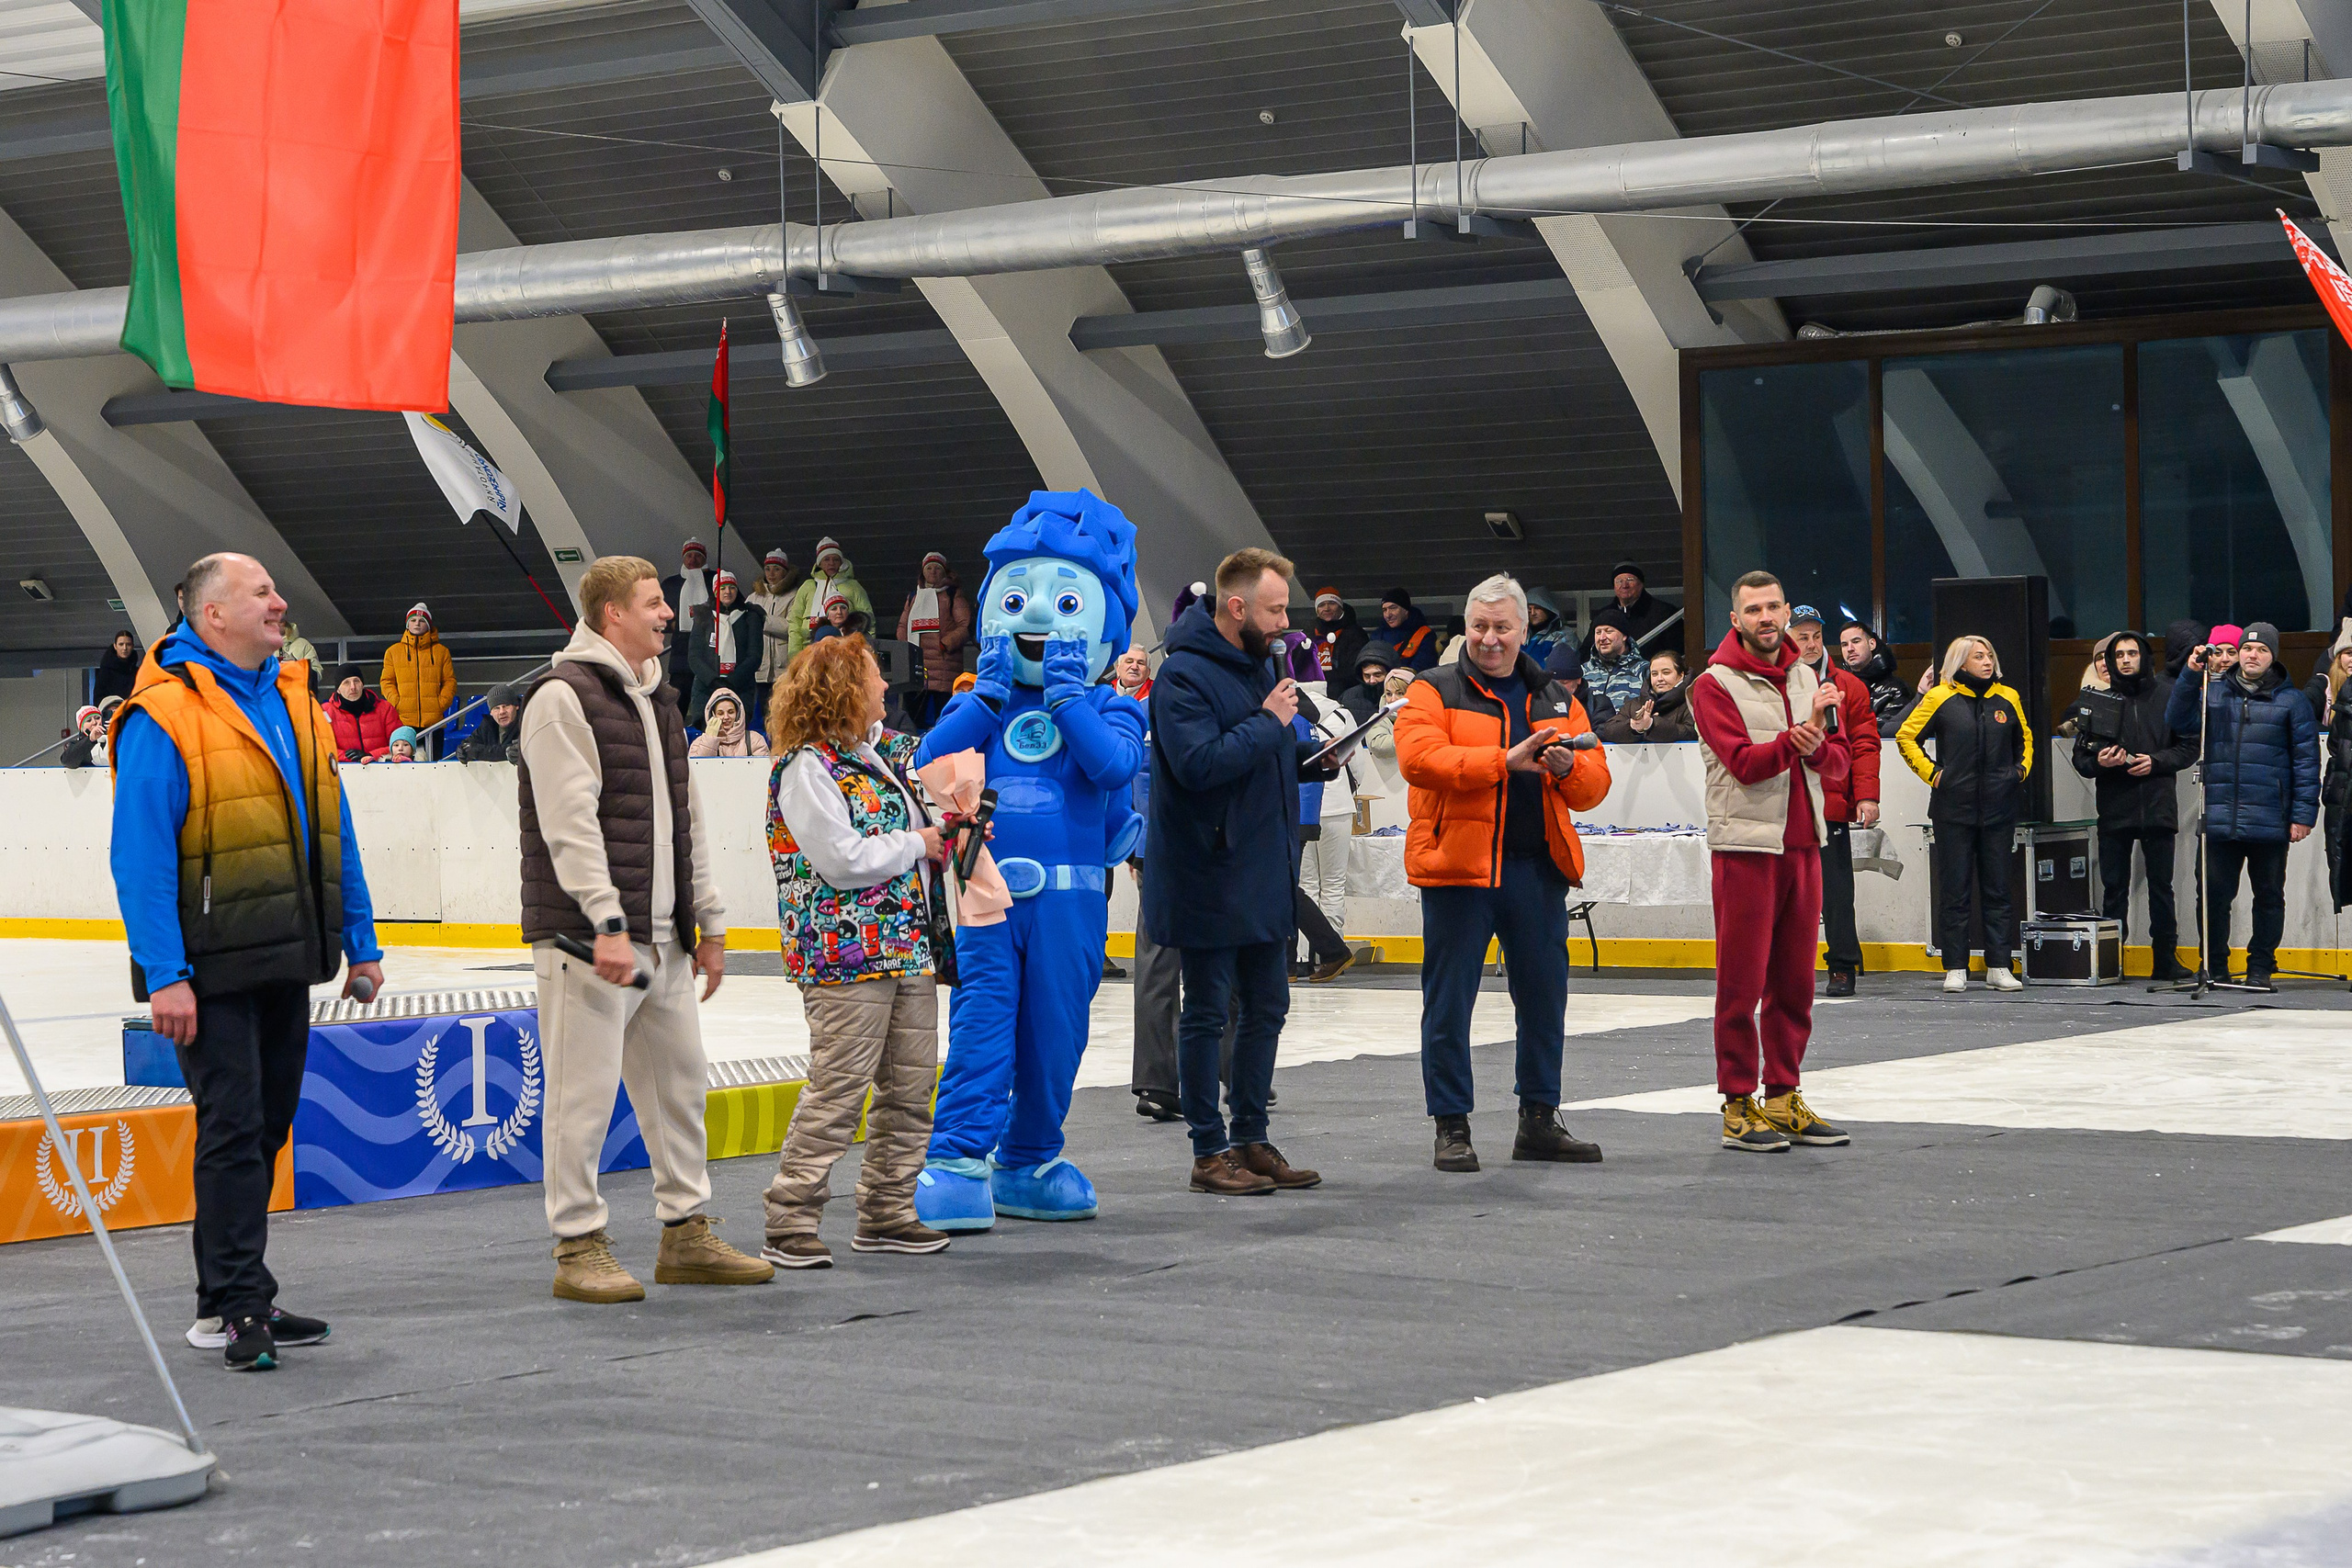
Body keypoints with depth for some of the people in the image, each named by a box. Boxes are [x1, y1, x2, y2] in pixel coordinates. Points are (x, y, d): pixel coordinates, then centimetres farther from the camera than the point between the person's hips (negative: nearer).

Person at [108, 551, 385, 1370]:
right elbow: (140, 855, -16)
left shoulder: (294, 703, 12)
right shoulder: (163, 716, -12)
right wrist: (163, 975, -20)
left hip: (286, 963, 8)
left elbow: (333, 834, 17)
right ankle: (234, 1305, -3)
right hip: (212, 969, -8)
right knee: (233, 1129, -8)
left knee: (264, 1129, 12)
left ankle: (233, 1299, 21)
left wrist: (359, 941, 15)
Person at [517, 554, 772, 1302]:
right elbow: (570, 825, -18)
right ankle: (579, 1250, 3)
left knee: (678, 1082, 13)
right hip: (588, 938, -9)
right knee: (584, 1094, -5)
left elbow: (687, 819, 23)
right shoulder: (564, 698, -10)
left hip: (662, 937, 9)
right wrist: (607, 922, -24)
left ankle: (686, 1237, 22)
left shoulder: (657, 700, 19)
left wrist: (708, 923, 19)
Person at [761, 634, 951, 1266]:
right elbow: (843, 860, -19)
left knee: (911, 1083, 10)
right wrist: (918, 844, -8)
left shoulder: (879, 751, 16)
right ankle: (789, 1225, -6)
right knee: (838, 1088, -10)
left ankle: (886, 1212, 20)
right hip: (846, 953, -9)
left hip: (908, 947, 9)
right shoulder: (805, 767, -11)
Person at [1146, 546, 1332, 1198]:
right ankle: (1211, 1152, 7)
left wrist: (1311, 755, 5)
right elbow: (1198, 763, -28)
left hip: (1263, 873, 9)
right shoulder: (1184, 674, -17)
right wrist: (1269, 723, -21)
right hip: (1209, 880, -9)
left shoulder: (1255, 663, 13)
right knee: (1207, 1013, 0)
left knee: (1267, 1006, 13)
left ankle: (1251, 1138, 23)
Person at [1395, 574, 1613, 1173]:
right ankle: (1452, 1127, 8)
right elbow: (1417, 758, -17)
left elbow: (1595, 785, 12)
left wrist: (1568, 767, -12)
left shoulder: (1556, 701, 15)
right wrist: (1505, 760, -22)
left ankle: (1539, 1121, 21)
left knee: (1545, 996, 9)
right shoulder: (1434, 692, 1)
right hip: (1459, 867, -4)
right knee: (1449, 1000, -1)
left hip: (1538, 869, 4)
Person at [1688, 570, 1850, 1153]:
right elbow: (1743, 762, -16)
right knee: (1743, 981, -4)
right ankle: (1739, 1105, 1)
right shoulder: (1714, 685, -5)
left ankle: (1784, 1096, 16)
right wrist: (1799, 735, -29)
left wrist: (1818, 746, -13)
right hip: (1745, 845, -6)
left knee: (1794, 980, 8)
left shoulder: (1804, 677, 14)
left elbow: (1836, 763, 9)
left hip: (1802, 843, 6)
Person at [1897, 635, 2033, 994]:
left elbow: (2024, 738, 25)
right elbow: (1906, 737, 6)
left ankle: (1998, 967, 8)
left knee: (1997, 890, 4)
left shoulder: (2007, 699, 9)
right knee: (1956, 892, 0)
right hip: (1954, 808, -3)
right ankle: (1955, 969, 5)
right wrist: (1930, 772, -2)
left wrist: (2021, 769, 10)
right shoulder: (1940, 698, -1)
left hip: (1999, 809, 3)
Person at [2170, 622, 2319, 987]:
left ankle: (2261, 967, 17)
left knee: (2269, 895, 7)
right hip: (2219, 817, 1)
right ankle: (2214, 966, 12)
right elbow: (2178, 722, 1)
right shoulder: (2214, 692, 11)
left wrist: (2303, 815, -6)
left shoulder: (2290, 701, 3)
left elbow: (2306, 760, 1)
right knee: (2215, 894, 2)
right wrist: (2191, 676, -9)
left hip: (2269, 820, -1)